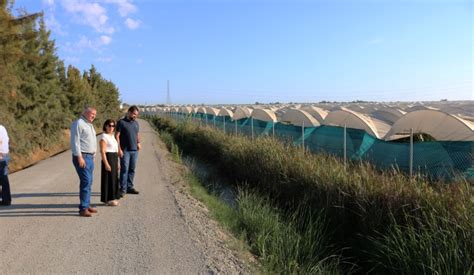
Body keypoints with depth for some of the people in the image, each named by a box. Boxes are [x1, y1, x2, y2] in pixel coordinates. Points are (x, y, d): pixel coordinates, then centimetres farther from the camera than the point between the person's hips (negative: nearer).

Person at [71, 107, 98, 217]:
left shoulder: (89, 125, 20)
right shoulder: (78, 123, -10)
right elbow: (75, 141, -17)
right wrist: (79, 157, -21)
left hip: (90, 157, 9)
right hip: (82, 156, -9)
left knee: (89, 182, 11)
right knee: (86, 181, -12)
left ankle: (87, 205, 19)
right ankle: (83, 208, -8)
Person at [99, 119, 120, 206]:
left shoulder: (112, 136, 15)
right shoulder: (104, 136, -11)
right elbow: (102, 151, -17)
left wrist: (117, 163, 19)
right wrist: (106, 164, -22)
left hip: (114, 159, 9)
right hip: (108, 159, -9)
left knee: (113, 178, 12)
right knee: (108, 179, -4)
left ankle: (112, 198, 20)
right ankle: (107, 200, 4)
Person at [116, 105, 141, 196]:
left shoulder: (136, 123, 15)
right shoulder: (121, 122, -4)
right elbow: (117, 136, -7)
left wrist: (138, 142, 3)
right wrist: (119, 149, -13)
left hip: (134, 150, 6)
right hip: (125, 151, -6)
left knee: (132, 170, 9)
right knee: (124, 170, -5)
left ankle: (130, 187, 18)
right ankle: (123, 189, 1)